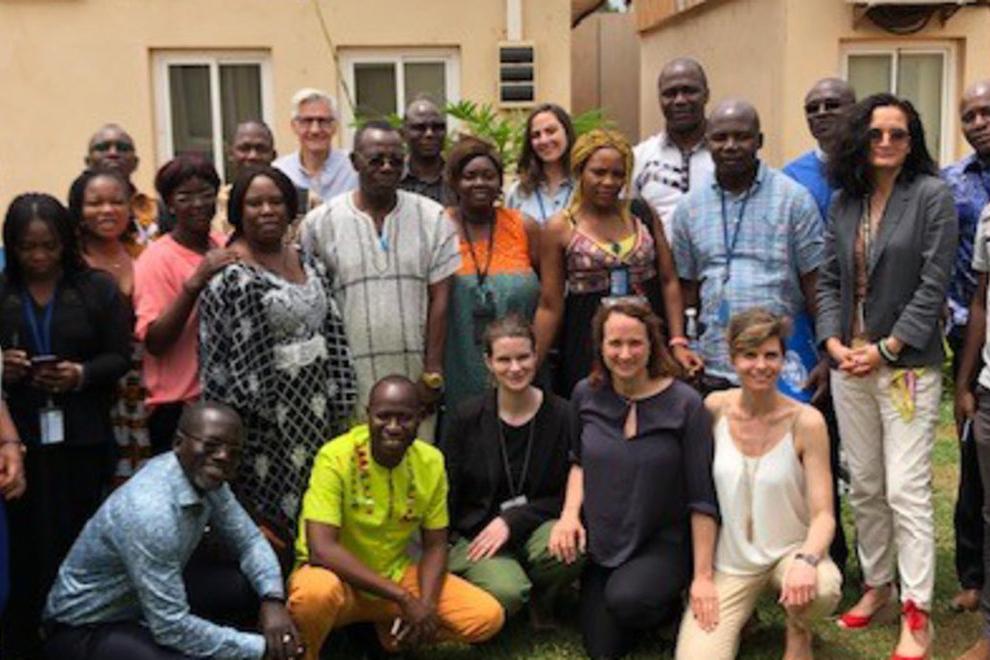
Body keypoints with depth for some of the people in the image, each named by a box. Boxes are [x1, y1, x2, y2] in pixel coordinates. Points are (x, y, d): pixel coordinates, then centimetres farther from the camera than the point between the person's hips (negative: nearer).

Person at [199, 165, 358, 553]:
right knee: (273, 516, 0)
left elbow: (332, 335, 12)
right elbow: (237, 361, -13)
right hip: (267, 415, -6)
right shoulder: (229, 276, -10)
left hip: (315, 407, 6)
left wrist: (340, 402, 9)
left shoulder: (308, 264, 11)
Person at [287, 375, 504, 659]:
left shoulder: (431, 462, -7)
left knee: (488, 616, -12)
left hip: (395, 576, 4)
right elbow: (321, 549, -30)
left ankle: (393, 631, 8)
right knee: (316, 591, -40)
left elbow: (435, 545, 1)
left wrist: (426, 604, -19)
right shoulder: (336, 458, -22)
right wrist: (404, 598, -30)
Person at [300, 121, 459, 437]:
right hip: (350, 380, -1)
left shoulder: (432, 217, 4)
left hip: (415, 375, 1)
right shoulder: (319, 223, 1)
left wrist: (433, 372, -2)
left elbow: (439, 298, 2)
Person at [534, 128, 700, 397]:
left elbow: (669, 281, 7)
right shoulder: (560, 229, -2)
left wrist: (678, 342, -1)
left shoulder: (642, 214, 6)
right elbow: (550, 306, 0)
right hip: (588, 349, -2)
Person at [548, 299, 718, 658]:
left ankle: (671, 603, 3)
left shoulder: (685, 404, -16)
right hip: (602, 543, 4)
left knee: (625, 599, -32)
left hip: (664, 543, -4)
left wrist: (702, 577, -14)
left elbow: (702, 498, -13)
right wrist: (570, 512, -5)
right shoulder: (587, 395, -4)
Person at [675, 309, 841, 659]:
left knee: (822, 590, -35)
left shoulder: (805, 421, -13)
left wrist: (807, 560, -34)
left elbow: (823, 515, -13)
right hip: (727, 562, 1)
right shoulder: (715, 408, -7)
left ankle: (798, 630, 3)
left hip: (789, 550, -1)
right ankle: (740, 614, 16)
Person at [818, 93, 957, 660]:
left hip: (907, 365, -5)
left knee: (906, 489, -6)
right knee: (864, 486, 12)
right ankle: (878, 586, 27)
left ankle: (918, 614, 3)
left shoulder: (933, 196, -5)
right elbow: (829, 281, 10)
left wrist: (886, 349, -13)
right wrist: (833, 342, -4)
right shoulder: (844, 202, 10)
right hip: (848, 363, 5)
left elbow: (934, 286, -10)